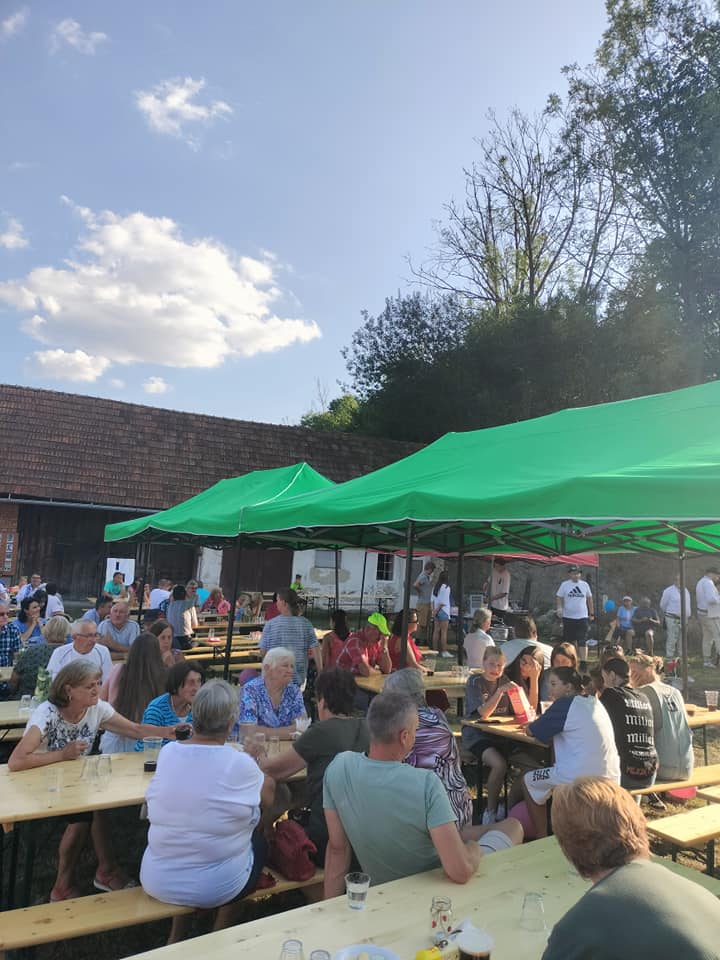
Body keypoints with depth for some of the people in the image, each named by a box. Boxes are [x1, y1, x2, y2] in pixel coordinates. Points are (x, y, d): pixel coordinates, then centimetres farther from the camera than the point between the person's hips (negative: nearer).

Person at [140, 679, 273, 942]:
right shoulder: (240, 763, -20)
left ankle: (177, 936, 33)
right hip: (216, 888, -4)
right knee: (259, 841, 24)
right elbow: (268, 792, 1)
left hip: (157, 883, 4)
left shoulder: (167, 753, -8)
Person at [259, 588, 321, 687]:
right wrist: (320, 673, -1)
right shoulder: (306, 624, -2)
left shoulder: (270, 624, -9)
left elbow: (263, 651, -2)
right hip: (299, 678, 3)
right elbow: (316, 649, -6)